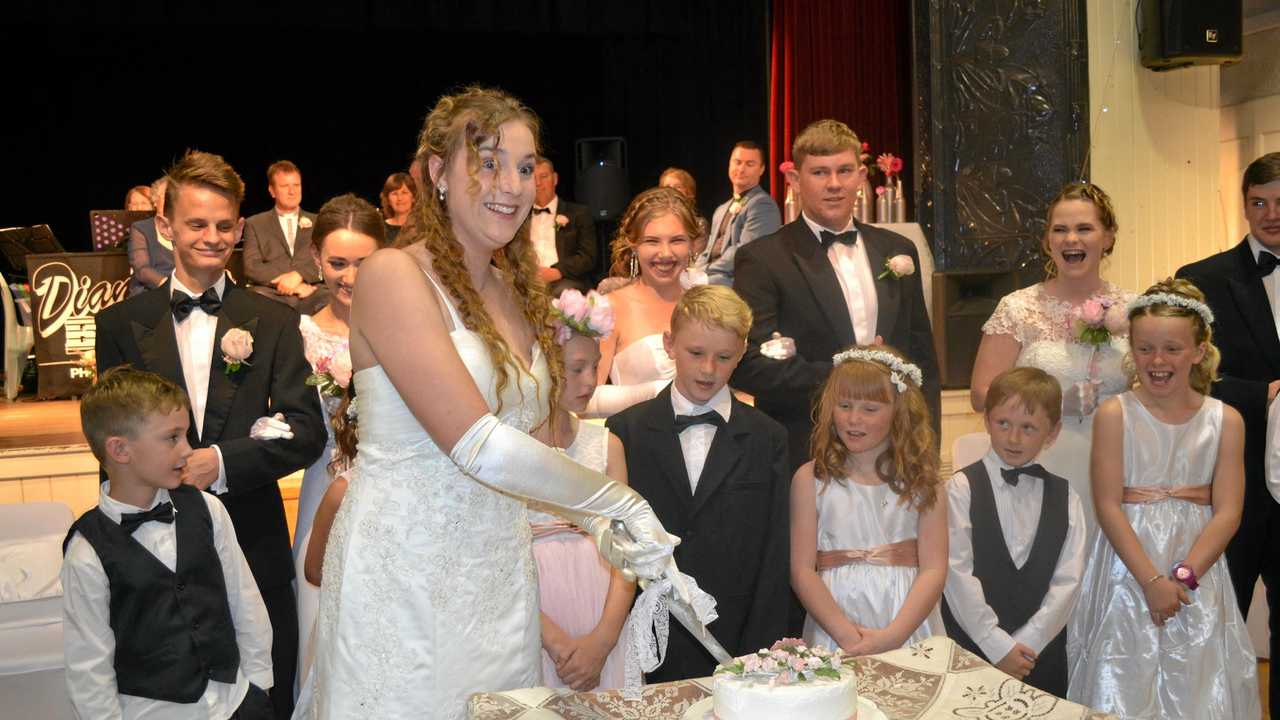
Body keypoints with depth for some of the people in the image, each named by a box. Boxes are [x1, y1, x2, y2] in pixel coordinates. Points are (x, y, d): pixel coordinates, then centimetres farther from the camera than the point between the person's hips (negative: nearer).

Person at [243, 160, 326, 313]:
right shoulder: (255, 224, 16)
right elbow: (252, 267, 4)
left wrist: (298, 275, -12)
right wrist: (289, 282, -11)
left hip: (313, 293, 1)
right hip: (270, 294, -1)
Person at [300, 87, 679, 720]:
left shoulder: (516, 290, 9)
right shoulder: (393, 274, -13)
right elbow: (477, 446, -21)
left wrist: (603, 532, -2)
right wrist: (617, 501, -14)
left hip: (500, 582, 7)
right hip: (403, 582, -6)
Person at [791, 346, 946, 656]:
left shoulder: (921, 479, 4)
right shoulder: (811, 479, 2)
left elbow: (934, 569, -1)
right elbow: (802, 569, -2)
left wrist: (893, 635, -12)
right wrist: (845, 633, -12)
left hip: (909, 627, 1)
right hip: (835, 632, 0)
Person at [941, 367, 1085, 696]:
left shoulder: (1065, 498, 4)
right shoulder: (962, 488, -7)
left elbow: (1068, 581, -1)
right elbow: (958, 573, -11)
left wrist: (1025, 644, -10)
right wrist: (999, 646, -12)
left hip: (1042, 653, 3)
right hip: (972, 648, -3)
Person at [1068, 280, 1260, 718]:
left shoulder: (1225, 421, 1)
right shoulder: (1115, 415, -5)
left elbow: (1227, 513, -3)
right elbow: (1108, 506, -9)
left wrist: (1183, 576, -14)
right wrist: (1152, 580, -15)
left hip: (1196, 570, 2)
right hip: (1131, 564, -2)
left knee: (1197, 683, 8)